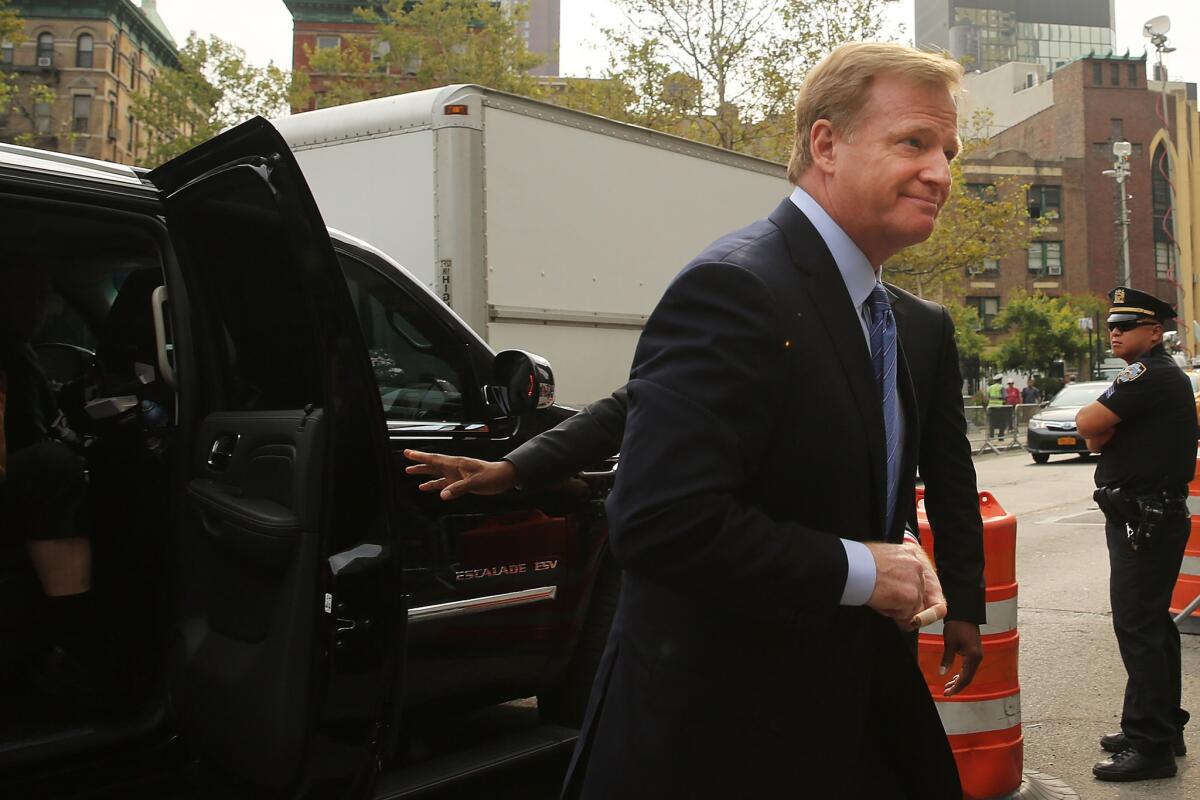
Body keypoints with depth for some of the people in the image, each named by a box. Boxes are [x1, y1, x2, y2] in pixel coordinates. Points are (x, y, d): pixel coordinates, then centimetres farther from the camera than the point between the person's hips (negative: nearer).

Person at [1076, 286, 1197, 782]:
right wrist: (1100, 428, -7)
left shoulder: (1149, 374, -16)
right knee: (1153, 624, 17)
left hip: (1144, 521, -11)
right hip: (1149, 517, 11)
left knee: (1137, 628, -8)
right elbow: (1097, 438, 13)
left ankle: (1150, 746, -4)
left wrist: (1091, 416, -1)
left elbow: (1088, 424, -21)